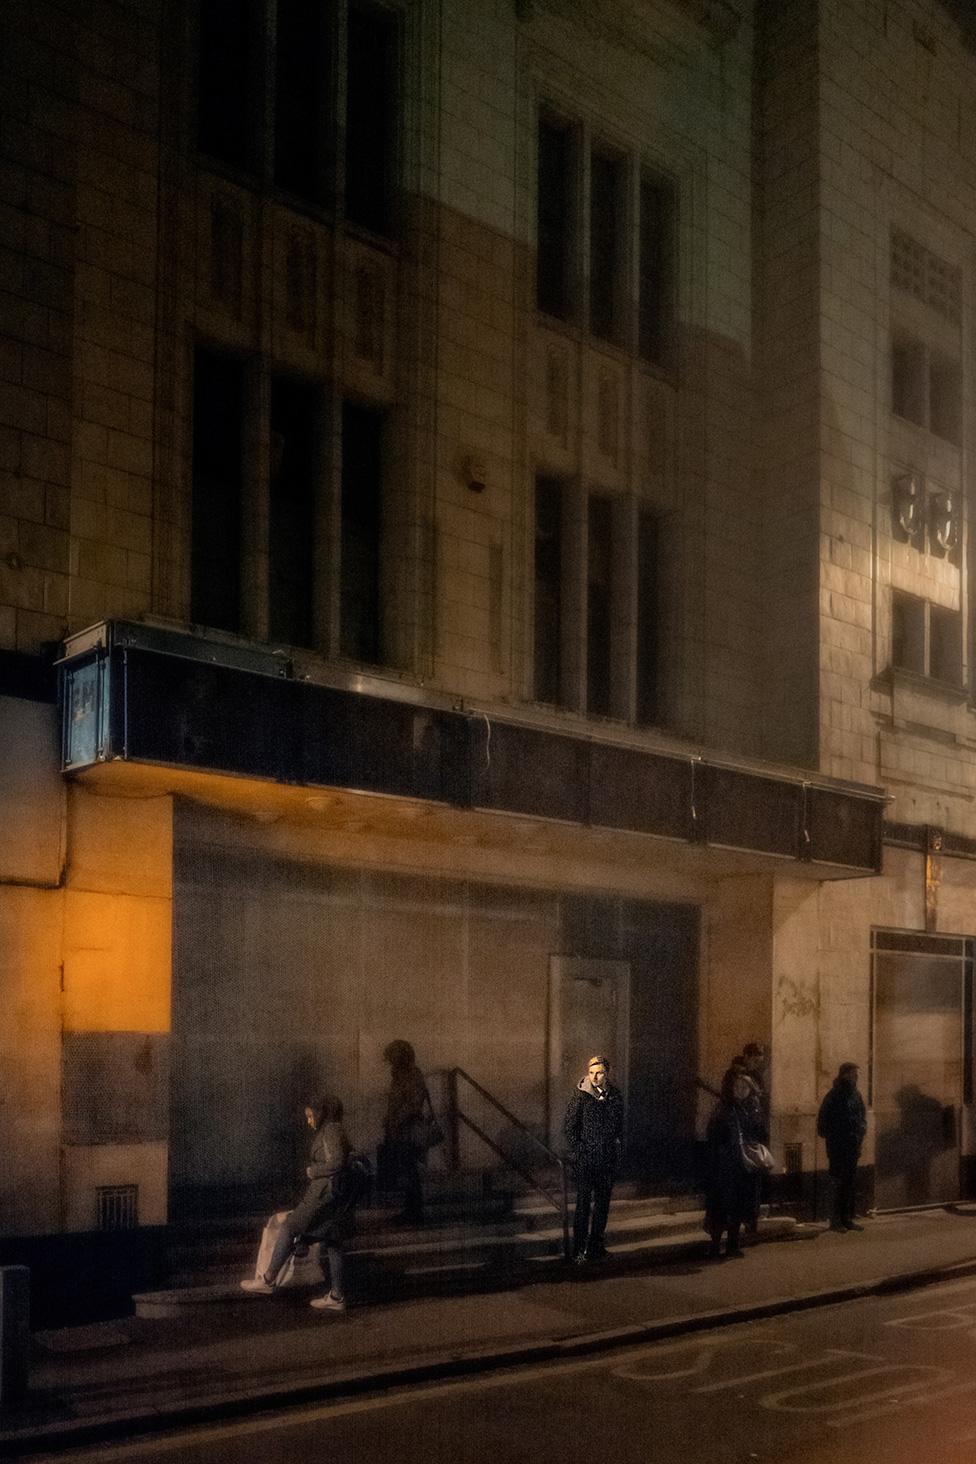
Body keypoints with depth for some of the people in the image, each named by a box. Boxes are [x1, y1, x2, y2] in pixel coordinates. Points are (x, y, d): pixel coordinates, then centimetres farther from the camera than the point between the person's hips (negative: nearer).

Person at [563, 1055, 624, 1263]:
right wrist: (577, 1152, -8)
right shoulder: (581, 1096, -6)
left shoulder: (615, 1096, 7)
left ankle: (596, 1245, 21)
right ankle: (579, 1250, -5)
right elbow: (569, 1127, -3)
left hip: (608, 1160, 5)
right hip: (586, 1159, -5)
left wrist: (617, 1150, 8)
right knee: (584, 1203, -7)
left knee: (603, 1203, 10)